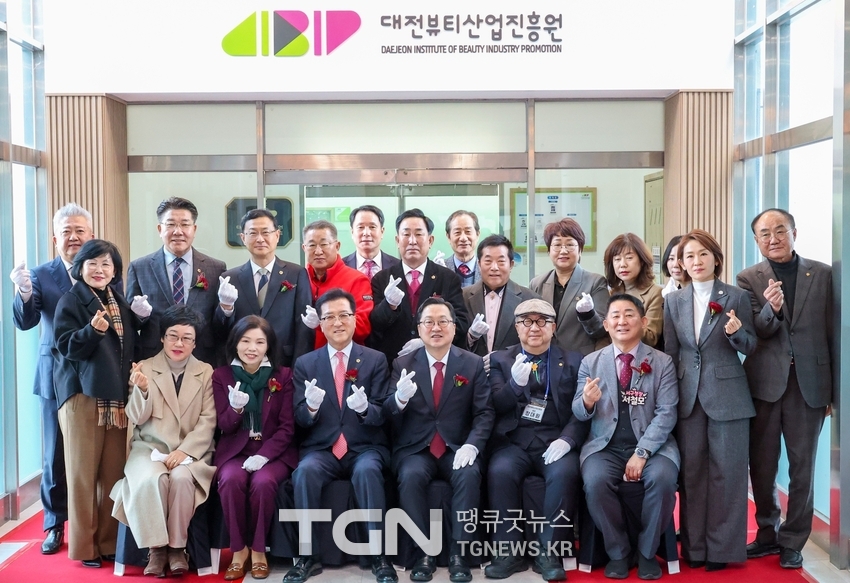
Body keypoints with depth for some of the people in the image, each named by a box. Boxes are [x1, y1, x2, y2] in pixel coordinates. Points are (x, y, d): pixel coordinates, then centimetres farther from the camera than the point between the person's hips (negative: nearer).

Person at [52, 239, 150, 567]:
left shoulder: (121, 302, 13)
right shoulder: (70, 301, -4)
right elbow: (65, 347, -14)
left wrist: (141, 320, 3)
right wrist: (92, 330, -29)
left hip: (117, 396, 5)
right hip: (83, 395, -5)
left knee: (114, 473, 8)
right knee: (84, 473, 1)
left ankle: (110, 541, 19)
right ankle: (84, 546, 11)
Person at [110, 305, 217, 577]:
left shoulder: (206, 372, 6)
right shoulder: (145, 368, 5)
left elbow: (208, 421, -1)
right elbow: (137, 419, -2)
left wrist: (184, 450, -15)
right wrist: (142, 389, -22)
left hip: (190, 451, 0)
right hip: (149, 448, 0)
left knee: (181, 478, -31)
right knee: (150, 479, -31)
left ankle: (177, 547, -14)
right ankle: (156, 547, -15)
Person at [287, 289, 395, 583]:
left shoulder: (376, 360, 4)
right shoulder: (305, 364, 8)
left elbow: (381, 416, -2)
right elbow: (300, 420, 3)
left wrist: (365, 408, -26)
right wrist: (311, 406, -22)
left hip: (365, 449, -1)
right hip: (321, 450, 1)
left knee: (367, 471, -34)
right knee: (305, 471, -31)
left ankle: (378, 554, -22)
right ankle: (309, 555, -18)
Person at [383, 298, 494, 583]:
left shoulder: (473, 364, 5)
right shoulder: (403, 364, 5)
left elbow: (484, 413, -1)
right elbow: (388, 415, -3)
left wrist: (472, 445, -19)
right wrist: (399, 398, -26)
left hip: (457, 449, 0)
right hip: (414, 449, 0)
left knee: (469, 475, -30)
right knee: (411, 476, -31)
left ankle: (459, 553, -20)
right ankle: (423, 553, -19)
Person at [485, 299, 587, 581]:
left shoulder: (573, 361, 12)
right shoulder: (500, 360, 13)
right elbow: (495, 407, 2)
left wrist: (567, 439, -16)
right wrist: (516, 383, -18)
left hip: (555, 442, 0)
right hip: (513, 442, 1)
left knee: (565, 473, -31)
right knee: (500, 472, -29)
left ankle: (548, 552, -16)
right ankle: (509, 551, -14)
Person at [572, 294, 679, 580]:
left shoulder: (662, 362, 2)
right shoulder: (590, 362, 7)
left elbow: (666, 413, -6)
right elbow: (579, 414, 4)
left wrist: (642, 453, -19)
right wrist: (587, 402, -23)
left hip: (651, 445, 0)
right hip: (605, 446, 1)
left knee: (662, 478, -30)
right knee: (595, 481, -29)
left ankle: (647, 552, -4)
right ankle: (618, 552, -4)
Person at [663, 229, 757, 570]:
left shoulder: (737, 297, 0)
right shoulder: (674, 302, 7)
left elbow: (750, 348, 3)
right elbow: (670, 352, 9)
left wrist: (736, 333, -19)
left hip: (727, 395, -2)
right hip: (688, 397, 2)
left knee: (726, 472, 2)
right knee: (691, 472, 6)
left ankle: (722, 548, 13)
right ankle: (694, 547, 16)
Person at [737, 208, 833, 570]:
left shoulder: (821, 274, 3)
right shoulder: (749, 279, 1)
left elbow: (833, 332, 4)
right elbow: (755, 334, -7)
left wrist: (836, 388, 3)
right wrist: (771, 309, -28)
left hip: (809, 383, 0)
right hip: (765, 383, 0)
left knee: (802, 467, 7)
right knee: (762, 466, 10)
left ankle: (792, 541, 20)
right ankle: (768, 533, 27)